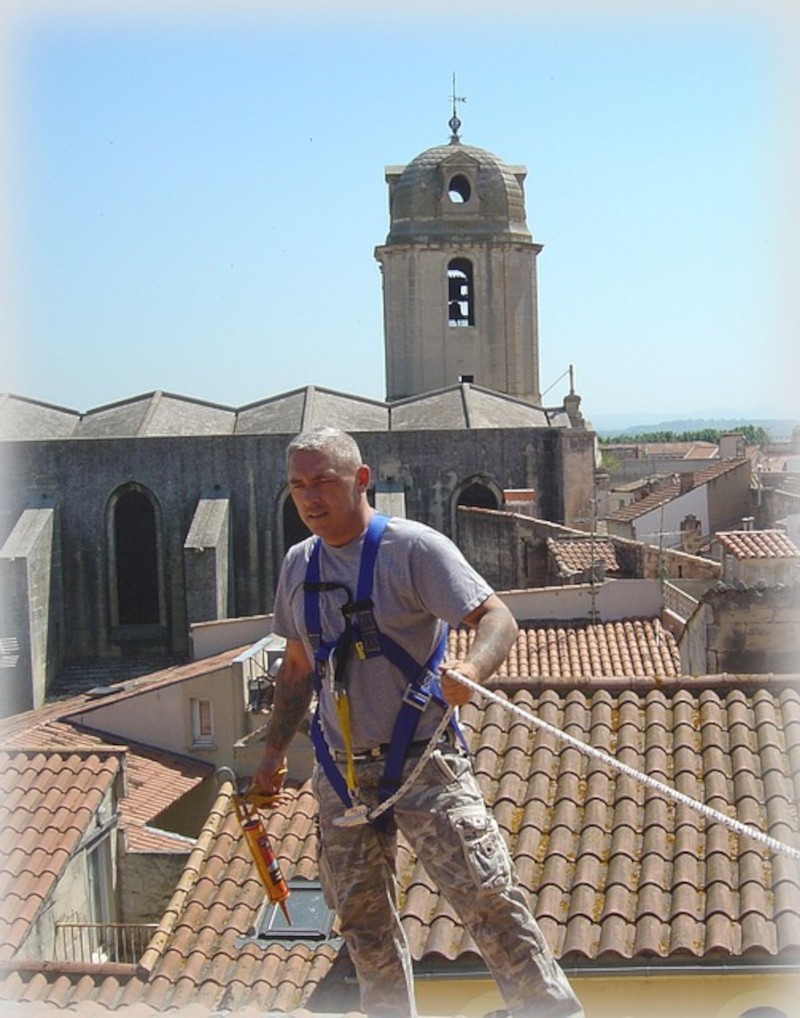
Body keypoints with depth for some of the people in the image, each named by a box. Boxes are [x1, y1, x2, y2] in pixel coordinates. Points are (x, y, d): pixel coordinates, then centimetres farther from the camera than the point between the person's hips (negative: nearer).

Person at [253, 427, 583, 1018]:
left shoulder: (413, 547, -10)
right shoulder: (298, 565, 9)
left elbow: (498, 620, -18)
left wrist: (471, 669, -38)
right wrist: (275, 751, 17)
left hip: (423, 765, -6)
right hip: (342, 774, 6)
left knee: (488, 897, -11)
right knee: (362, 919, 13)